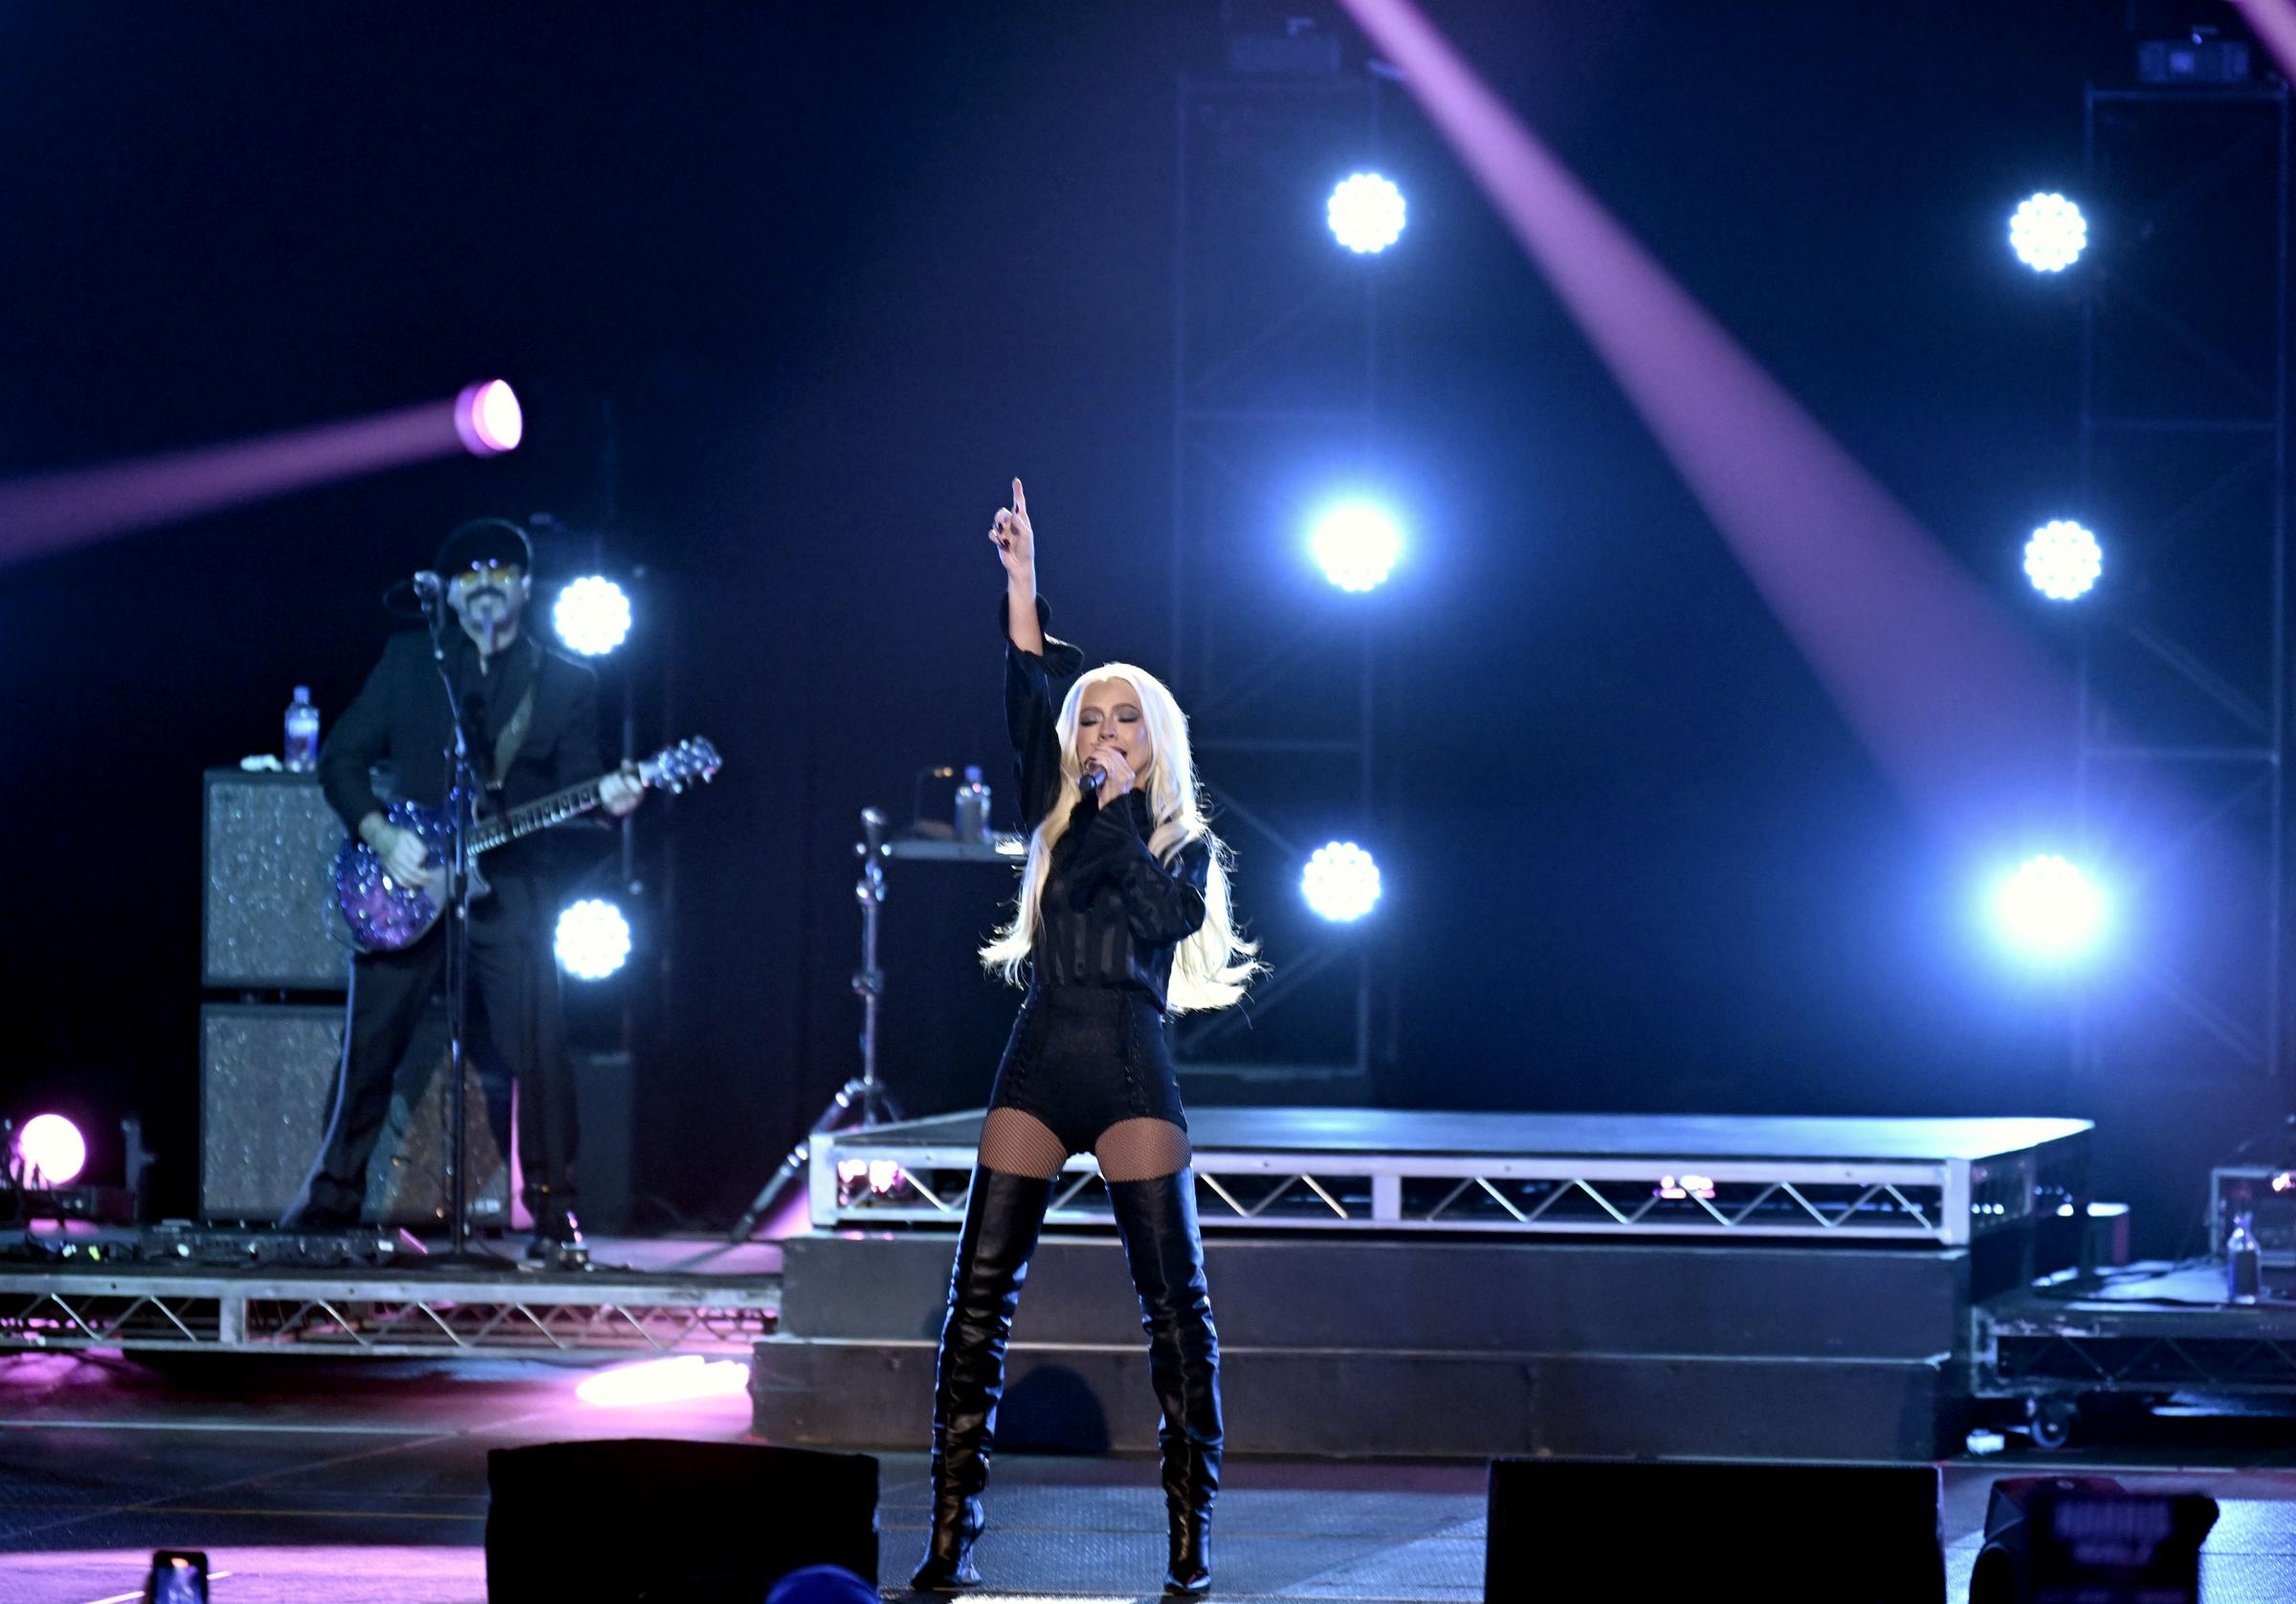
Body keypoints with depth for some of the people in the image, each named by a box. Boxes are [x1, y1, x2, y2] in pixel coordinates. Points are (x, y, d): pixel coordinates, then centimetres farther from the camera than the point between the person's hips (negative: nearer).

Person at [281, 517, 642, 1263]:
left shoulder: (567, 684, 7)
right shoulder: (408, 661, 8)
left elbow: (574, 791, 4)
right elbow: (341, 758, 7)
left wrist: (606, 801, -20)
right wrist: (382, 837, -7)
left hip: (510, 888, -1)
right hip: (406, 884, 1)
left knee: (535, 1054, -10)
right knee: (368, 1049, 3)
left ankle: (554, 1216, -4)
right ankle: (334, 1195, 17)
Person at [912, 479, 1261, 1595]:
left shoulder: (1185, 843, 9)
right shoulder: (1057, 816, 14)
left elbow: (1165, 916, -11)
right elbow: (1024, 702, 2)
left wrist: (1124, 812, -8)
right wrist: (1021, 585, -7)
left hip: (1132, 1071, -2)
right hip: (1039, 1062, 2)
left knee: (1174, 1298, -5)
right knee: (978, 1293, -6)